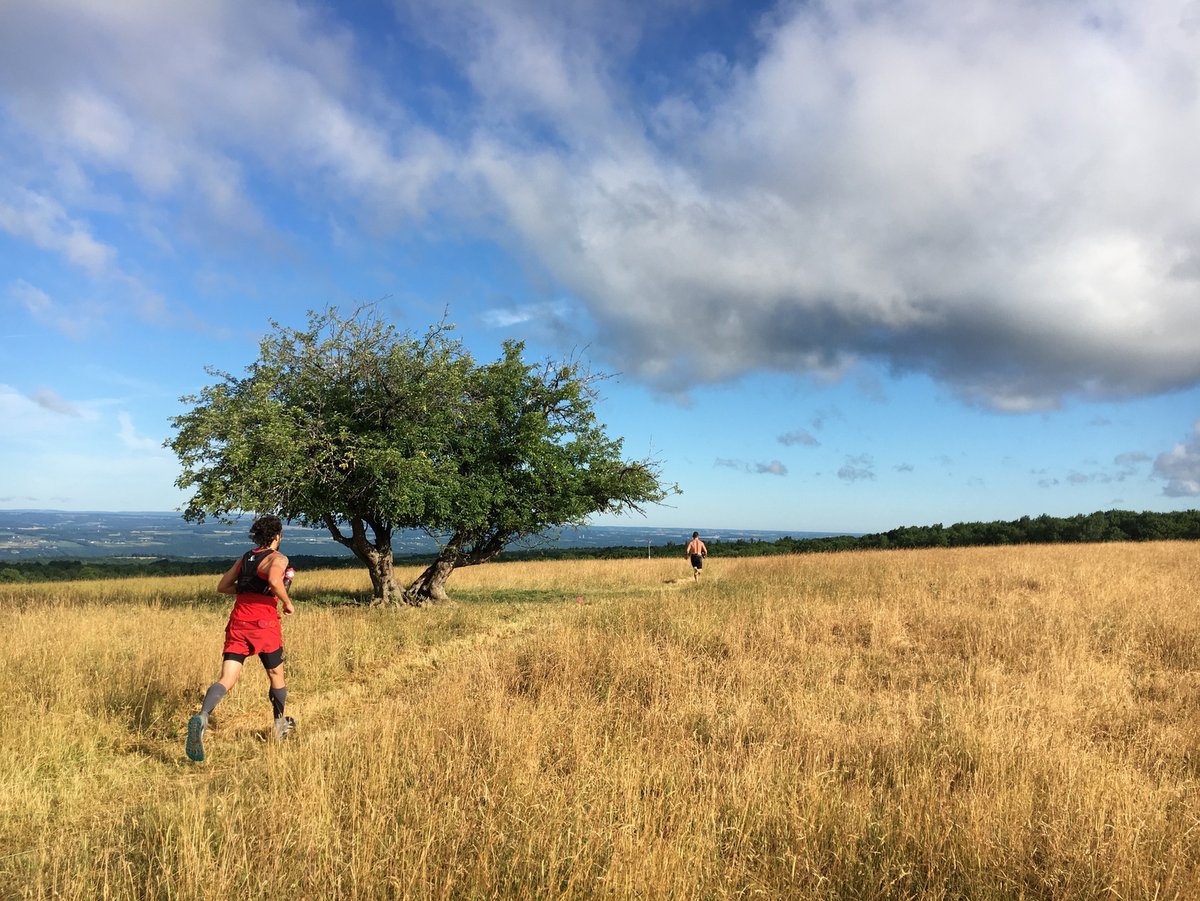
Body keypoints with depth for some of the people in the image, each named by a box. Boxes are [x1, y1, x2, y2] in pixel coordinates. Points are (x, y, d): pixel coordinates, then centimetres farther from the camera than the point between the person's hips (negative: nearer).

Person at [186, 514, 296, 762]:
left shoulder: (244, 558, 18)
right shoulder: (278, 558, -2)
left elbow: (222, 586, 20)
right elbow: (274, 580, -23)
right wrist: (287, 603, -8)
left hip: (238, 622, 4)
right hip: (263, 622, -4)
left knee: (227, 679, -5)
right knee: (276, 675, 18)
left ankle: (202, 717, -33)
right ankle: (280, 725, 34)